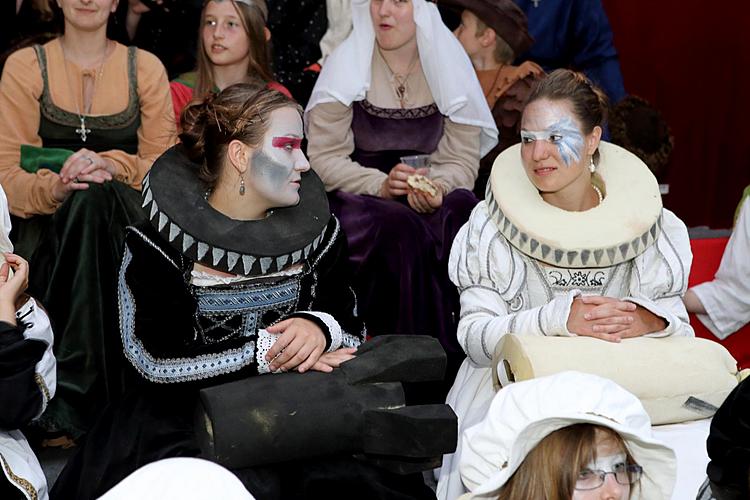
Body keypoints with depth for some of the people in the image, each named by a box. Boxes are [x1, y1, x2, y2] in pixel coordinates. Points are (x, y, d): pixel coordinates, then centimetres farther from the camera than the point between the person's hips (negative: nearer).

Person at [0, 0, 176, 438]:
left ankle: (72, 390, -36)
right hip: (47, 225, 0)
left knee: (92, 198, -35)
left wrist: (113, 166, -16)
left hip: (127, 220, 1)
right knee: (84, 197, -36)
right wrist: (56, 186, -23)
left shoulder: (146, 68, 9)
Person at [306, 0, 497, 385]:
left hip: (432, 198, 2)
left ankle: (464, 349, -25)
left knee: (464, 210, -31)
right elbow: (324, 158, -8)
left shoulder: (449, 65, 2)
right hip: (357, 200, -2)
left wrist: (437, 188, -24)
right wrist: (380, 184, -23)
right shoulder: (347, 64, -4)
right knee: (402, 228, -35)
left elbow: (462, 158, -2)